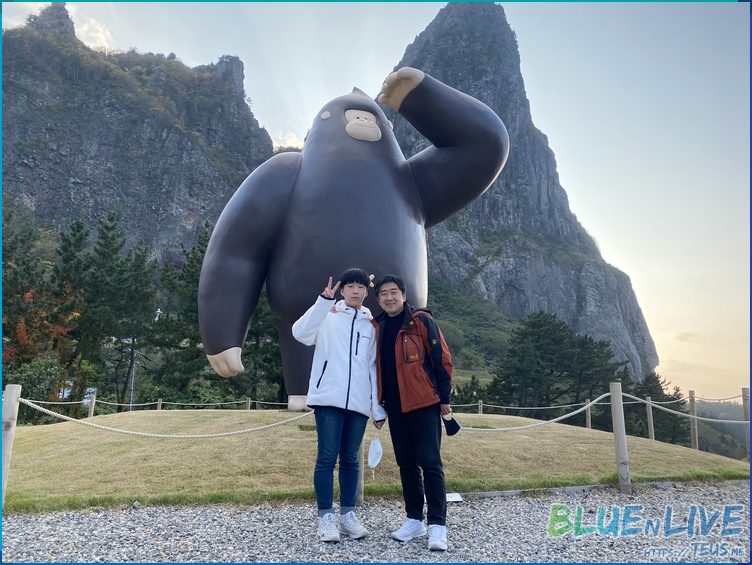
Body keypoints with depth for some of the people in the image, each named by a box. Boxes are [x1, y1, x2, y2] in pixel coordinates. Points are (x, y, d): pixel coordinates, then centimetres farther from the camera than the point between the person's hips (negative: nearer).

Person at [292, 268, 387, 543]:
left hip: (359, 402, 3)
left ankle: (348, 515, 20)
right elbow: (301, 333, -14)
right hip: (328, 398, -3)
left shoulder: (371, 325, 14)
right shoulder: (328, 315, 4)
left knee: (350, 459, 10)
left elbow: (373, 367, 14)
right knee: (327, 457, -2)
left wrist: (378, 408, 10)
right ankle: (326, 517, 9)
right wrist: (324, 301, -21)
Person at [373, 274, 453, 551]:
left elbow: (442, 359, -6)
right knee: (406, 464, 12)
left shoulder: (421, 320, -6)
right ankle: (414, 520, 24)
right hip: (396, 407, 5)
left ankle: (437, 525, 5)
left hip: (424, 403, -5)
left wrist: (444, 398, -7)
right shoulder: (378, 327, 10)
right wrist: (378, 403, 15)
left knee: (430, 463, -3)